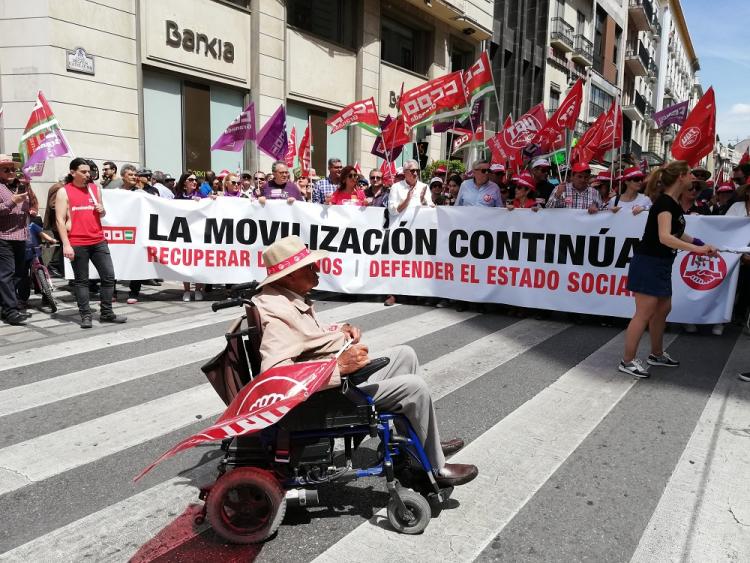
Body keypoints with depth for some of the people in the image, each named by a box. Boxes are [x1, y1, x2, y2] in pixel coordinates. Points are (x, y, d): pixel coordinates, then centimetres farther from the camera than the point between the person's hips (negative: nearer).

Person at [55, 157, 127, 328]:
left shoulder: (95, 188, 13)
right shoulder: (64, 192, -1)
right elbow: (60, 219, -6)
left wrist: (102, 210, -1)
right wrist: (66, 244, -14)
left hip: (98, 241, 5)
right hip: (76, 243, -4)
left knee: (109, 276, 4)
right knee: (81, 280, 3)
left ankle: (106, 313, 15)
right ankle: (85, 315, 10)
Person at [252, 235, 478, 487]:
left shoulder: (290, 297, 5)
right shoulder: (278, 313, -27)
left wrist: (338, 332, 3)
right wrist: (340, 365, -37)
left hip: (345, 372, 11)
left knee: (405, 354, 15)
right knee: (415, 387, -13)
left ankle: (425, 443, 23)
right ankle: (433, 468, 8)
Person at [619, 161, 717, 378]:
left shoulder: (674, 204, 12)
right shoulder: (664, 202, -17)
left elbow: (677, 233, 25)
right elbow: (664, 237, -31)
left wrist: (702, 245, 17)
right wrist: (696, 249, -33)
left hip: (661, 264, 10)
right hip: (648, 263, -10)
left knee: (663, 309, 17)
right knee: (645, 313, -8)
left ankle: (656, 354, 32)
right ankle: (627, 361, -1)